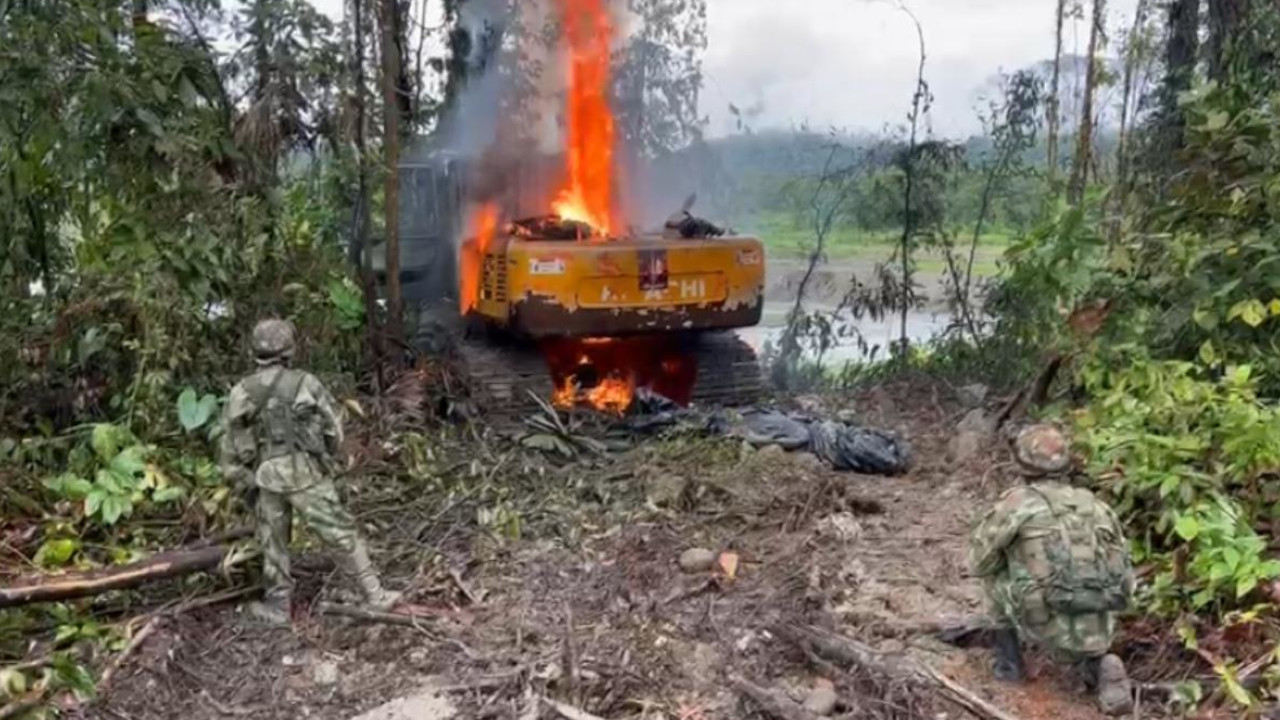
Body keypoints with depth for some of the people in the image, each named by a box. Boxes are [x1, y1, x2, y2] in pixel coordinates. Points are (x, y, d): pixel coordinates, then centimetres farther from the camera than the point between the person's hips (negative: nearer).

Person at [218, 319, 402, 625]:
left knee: (273, 542, 18)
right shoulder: (306, 383, -7)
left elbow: (229, 447, 4)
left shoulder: (241, 392, 0)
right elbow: (334, 430, 0)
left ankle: (277, 605, 28)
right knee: (343, 533, 5)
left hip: (268, 480, 2)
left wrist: (246, 481, 15)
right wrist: (328, 462, 17)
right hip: (307, 475, -2)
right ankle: (374, 594, 8)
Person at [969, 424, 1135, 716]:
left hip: (1049, 630, -5)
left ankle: (1008, 658, 23)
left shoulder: (1016, 501, -2)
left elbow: (979, 561, 7)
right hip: (1097, 633, 5)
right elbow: (1122, 577, 21)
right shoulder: (1096, 505, 14)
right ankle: (1097, 666, 11)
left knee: (995, 572, 21)